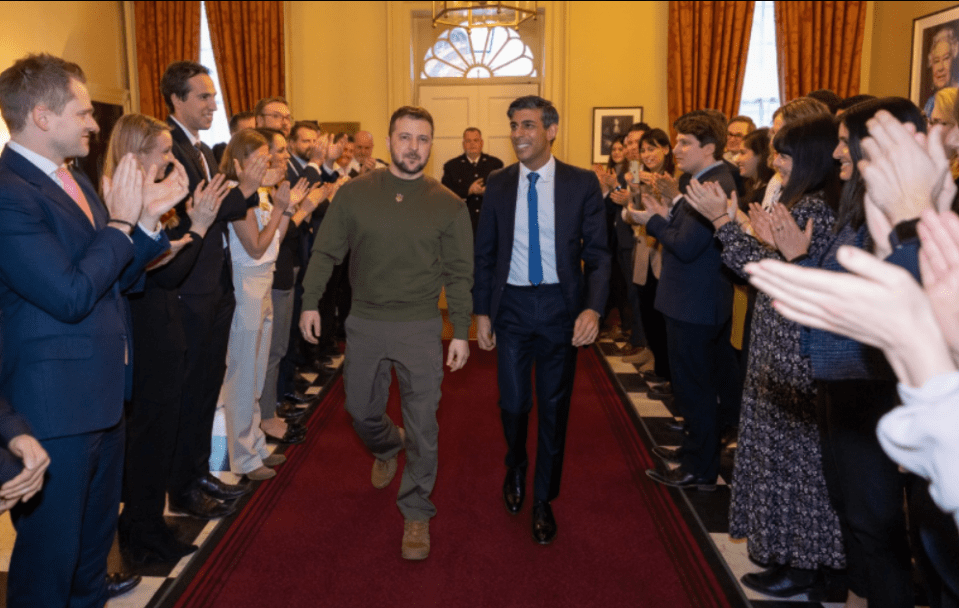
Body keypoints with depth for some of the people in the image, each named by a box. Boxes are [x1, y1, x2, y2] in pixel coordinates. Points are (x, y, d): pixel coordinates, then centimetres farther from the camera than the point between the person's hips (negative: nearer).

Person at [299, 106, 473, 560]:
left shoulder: (449, 205, -2)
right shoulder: (354, 193, 0)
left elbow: (459, 274, -1)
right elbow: (326, 252, 4)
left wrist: (461, 331, -4)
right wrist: (310, 301, -2)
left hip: (420, 328, -2)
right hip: (364, 323, 2)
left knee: (422, 425, 1)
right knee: (362, 412, 16)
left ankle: (416, 513, 19)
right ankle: (388, 448, 51)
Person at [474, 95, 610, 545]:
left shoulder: (582, 183, -3)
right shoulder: (498, 184, 3)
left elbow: (598, 253, -5)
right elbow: (484, 252, 7)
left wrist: (593, 307, -19)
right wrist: (481, 312, 3)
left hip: (561, 305, -1)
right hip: (512, 305, 1)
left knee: (554, 406, 8)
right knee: (513, 402, 4)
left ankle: (543, 500, 27)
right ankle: (515, 468, 38)